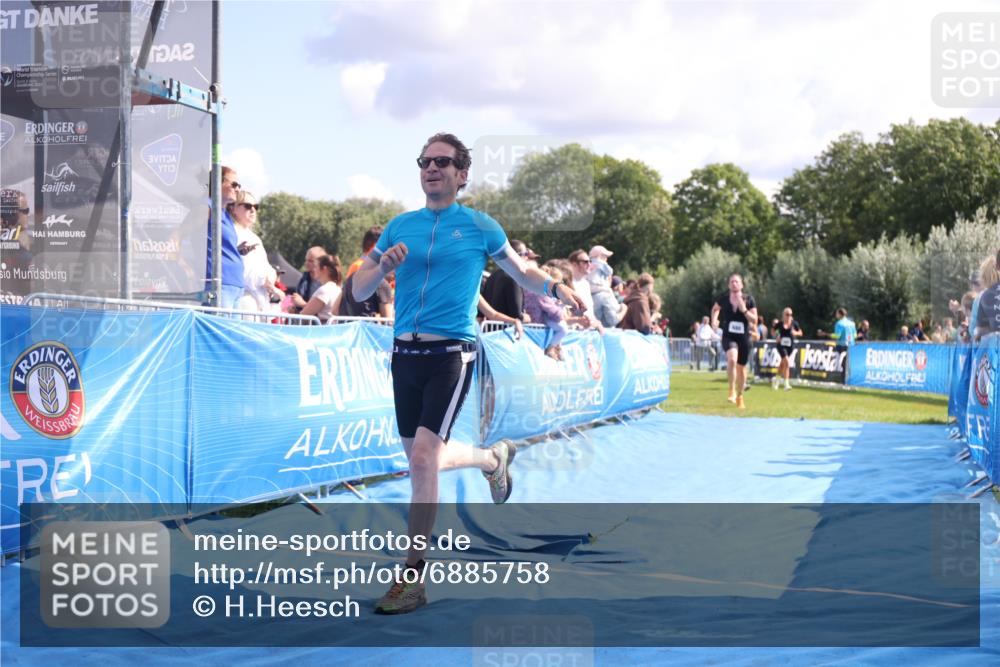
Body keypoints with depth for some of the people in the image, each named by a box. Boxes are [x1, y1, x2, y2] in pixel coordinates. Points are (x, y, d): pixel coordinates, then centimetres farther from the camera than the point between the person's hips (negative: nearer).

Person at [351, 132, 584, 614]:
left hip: (451, 353, -5)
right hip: (405, 353, 5)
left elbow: (523, 272, 14)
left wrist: (554, 288, -5)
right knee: (422, 461, 14)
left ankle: (412, 578, -6)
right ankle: (494, 457, 45)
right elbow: (358, 291, 12)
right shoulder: (400, 226, 11)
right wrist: (383, 266, -8)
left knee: (423, 460, -17)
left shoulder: (479, 226, 4)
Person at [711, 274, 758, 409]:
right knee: (732, 358, -32)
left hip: (744, 338, 2)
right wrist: (714, 320, 2)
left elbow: (754, 320, -3)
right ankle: (732, 390, -19)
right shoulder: (724, 299, -2)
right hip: (728, 336, -1)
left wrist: (744, 310, -18)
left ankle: (740, 396, 32)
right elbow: (715, 309, 20)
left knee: (741, 367, 12)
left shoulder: (749, 300, -3)